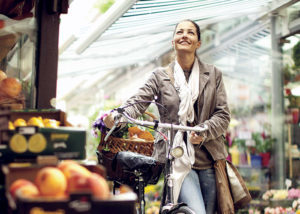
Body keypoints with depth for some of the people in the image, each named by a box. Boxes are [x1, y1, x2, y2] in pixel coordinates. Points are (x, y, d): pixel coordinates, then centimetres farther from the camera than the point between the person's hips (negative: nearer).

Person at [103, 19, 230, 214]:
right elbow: (138, 102, -8)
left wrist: (204, 132, -16)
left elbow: (223, 115, 4)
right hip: (177, 158, -3)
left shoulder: (213, 74, 8)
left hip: (209, 158, 3)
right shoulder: (160, 76, 5)